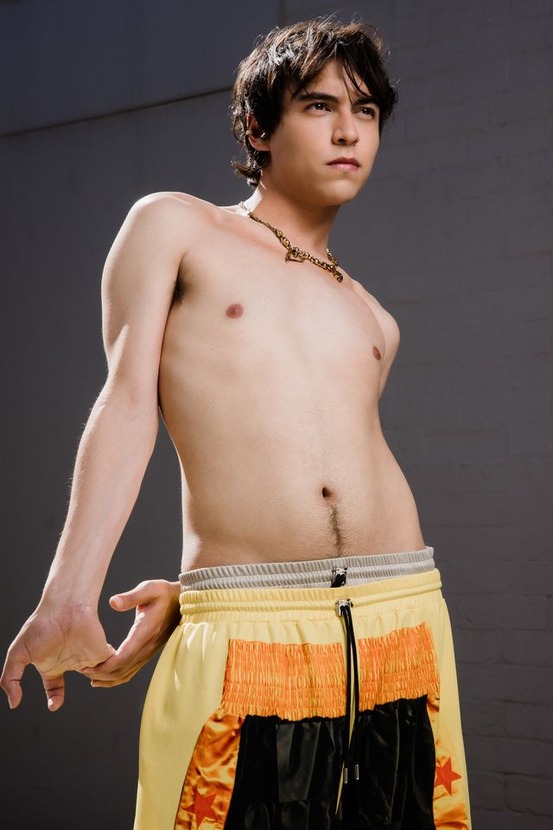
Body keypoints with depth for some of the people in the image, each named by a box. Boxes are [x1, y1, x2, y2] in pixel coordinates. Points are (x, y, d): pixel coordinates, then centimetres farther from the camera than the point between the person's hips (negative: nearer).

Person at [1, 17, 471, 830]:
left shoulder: (374, 324, 20)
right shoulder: (173, 227, 10)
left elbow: (341, 466, 12)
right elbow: (130, 401, -1)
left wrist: (190, 589, -4)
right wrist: (70, 592, -12)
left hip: (404, 620, 4)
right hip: (243, 640, -4)